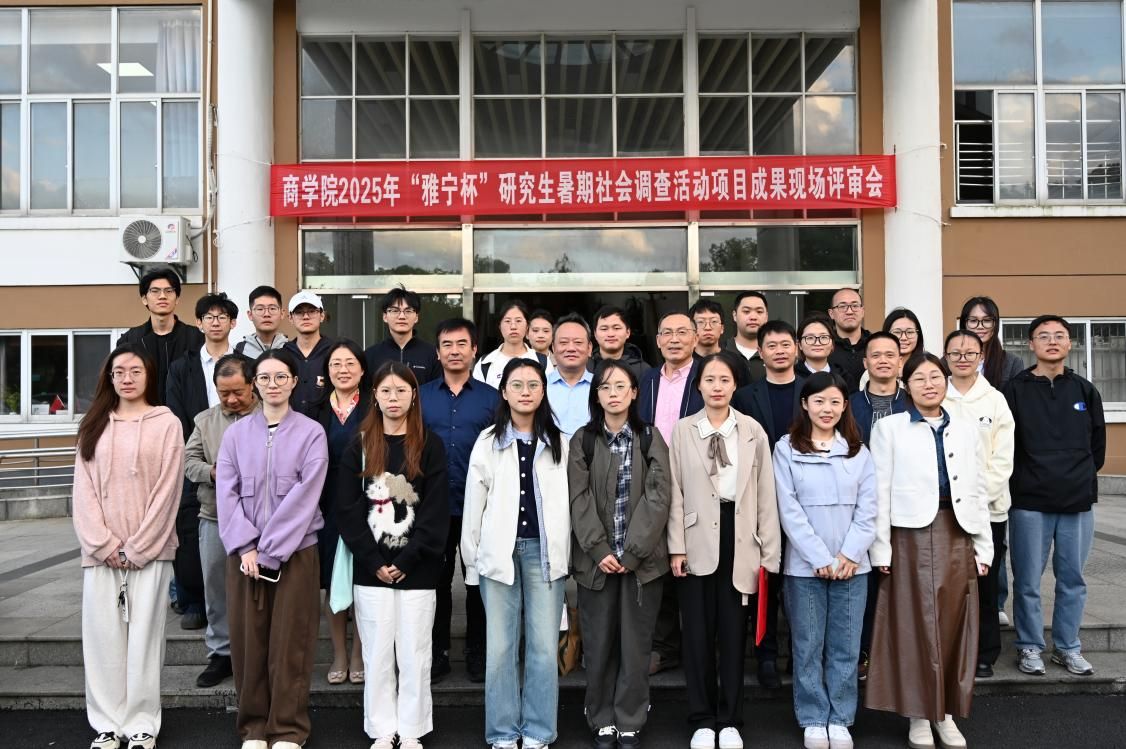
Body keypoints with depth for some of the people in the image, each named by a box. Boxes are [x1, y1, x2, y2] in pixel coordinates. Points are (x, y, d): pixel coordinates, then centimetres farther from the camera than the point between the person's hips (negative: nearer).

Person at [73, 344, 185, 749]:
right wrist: (104, 544, -7)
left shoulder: (166, 423, 0)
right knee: (102, 636, 4)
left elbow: (167, 490, -5)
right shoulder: (94, 425, 11)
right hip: (101, 551, 3)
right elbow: (84, 489, 4)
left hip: (149, 551, -3)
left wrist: (137, 548, -9)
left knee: (144, 636, 1)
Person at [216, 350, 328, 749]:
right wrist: (245, 547, -10)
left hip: (295, 552, -2)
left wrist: (270, 550, -12)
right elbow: (226, 492, 1)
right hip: (244, 553, 2)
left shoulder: (311, 432, -1)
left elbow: (304, 495, -8)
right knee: (248, 640, 7)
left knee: (289, 642, 2)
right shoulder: (236, 433, 6)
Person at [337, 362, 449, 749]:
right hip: (371, 570, 1)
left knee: (414, 653, 5)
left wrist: (405, 560, -11)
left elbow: (437, 510, -4)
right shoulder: (359, 446, 5)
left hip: (417, 569, -1)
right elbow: (348, 509, 0)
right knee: (377, 653, 7)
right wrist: (375, 561, -9)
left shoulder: (430, 445, 1)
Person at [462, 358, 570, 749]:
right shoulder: (488, 441, 4)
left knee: (544, 646, 2)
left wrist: (563, 554, 1)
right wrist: (471, 558, 3)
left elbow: (566, 501, 6)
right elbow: (474, 504, 5)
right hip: (499, 551, 0)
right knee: (499, 647, 3)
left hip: (544, 550, 1)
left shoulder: (558, 443, 7)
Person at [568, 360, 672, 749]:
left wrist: (633, 552, -12)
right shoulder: (582, 440, 4)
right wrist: (600, 550, -13)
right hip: (596, 560, 1)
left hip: (642, 559, 0)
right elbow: (579, 500, -3)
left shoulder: (650, 438, 3)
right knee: (598, 644, 6)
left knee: (636, 644, 5)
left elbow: (658, 498, -5)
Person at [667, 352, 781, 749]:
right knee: (698, 632, 6)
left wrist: (768, 552, -1)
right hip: (697, 541, 0)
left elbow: (766, 494, 2)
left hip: (738, 539, 0)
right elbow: (675, 492, 1)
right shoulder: (682, 430, 3)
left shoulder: (753, 431, 4)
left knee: (733, 632, 8)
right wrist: (676, 547, -5)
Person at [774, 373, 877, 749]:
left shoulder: (858, 451, 7)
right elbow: (789, 510, -7)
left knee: (845, 647, 8)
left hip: (852, 565, 2)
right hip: (804, 566, -2)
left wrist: (849, 555, -9)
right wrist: (821, 558, -11)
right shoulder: (786, 449, -2)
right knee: (808, 647, 6)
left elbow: (867, 509, 3)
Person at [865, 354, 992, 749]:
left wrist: (983, 547, 9)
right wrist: (881, 548, -7)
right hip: (911, 535, -3)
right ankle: (919, 714, 13)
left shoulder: (966, 430, 14)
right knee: (914, 624, 1)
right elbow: (880, 492, -1)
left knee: (954, 625, 6)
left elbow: (977, 491, 14)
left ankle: (946, 712, 19)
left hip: (958, 535, 3)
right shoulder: (889, 428, 3)